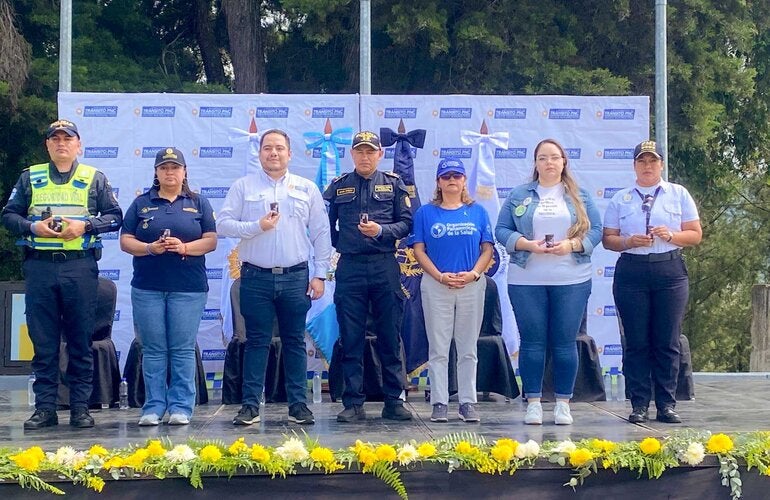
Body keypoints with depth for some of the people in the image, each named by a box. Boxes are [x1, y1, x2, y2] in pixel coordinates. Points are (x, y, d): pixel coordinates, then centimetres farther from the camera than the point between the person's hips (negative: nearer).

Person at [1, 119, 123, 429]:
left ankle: (80, 407, 8)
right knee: (43, 341, 2)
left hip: (80, 267, -1)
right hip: (39, 267, 1)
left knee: (81, 340, 2)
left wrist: (85, 225, -9)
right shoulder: (29, 178, 12)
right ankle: (45, 408, 7)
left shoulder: (94, 179, 9)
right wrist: (33, 227, -8)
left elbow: (115, 216, 6)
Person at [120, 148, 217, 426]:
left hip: (188, 288, -1)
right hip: (148, 287, 1)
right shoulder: (141, 204, 11)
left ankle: (181, 408, 4)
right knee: (153, 350, 3)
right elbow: (125, 241, 6)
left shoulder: (198, 204, 10)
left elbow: (211, 241, 3)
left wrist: (184, 247, -14)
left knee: (183, 349, -1)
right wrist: (150, 248, -12)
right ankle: (153, 408, 8)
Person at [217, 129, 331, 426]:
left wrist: (319, 274, 2)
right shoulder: (243, 187, 5)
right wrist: (257, 226, -14)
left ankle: (298, 404, 12)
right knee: (257, 342, 2)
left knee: (295, 342, 6)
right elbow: (223, 224, -1)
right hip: (256, 277, -1)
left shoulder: (307, 189, 8)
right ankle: (250, 405, 6)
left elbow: (321, 234, 7)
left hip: (296, 278, 1)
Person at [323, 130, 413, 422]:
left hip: (385, 268, 0)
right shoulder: (338, 186, 9)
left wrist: (381, 231, -13)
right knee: (351, 339, 2)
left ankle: (393, 401, 10)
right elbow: (326, 224, 14)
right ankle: (353, 404, 7)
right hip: (350, 268, 1)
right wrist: (340, 244, 3)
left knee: (391, 337, 3)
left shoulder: (393, 185, 7)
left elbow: (406, 223, 1)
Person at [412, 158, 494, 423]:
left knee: (468, 349, 6)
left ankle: (467, 402, 12)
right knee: (438, 348, 1)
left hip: (472, 286, 1)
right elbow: (419, 250, 0)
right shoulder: (426, 213, 4)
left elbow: (487, 249, 5)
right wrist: (441, 276, -12)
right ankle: (439, 403, 6)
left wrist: (474, 274, -12)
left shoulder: (477, 212, 7)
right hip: (436, 286, -1)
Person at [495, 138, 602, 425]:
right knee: (532, 342, 2)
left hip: (571, 281, 0)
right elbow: (502, 231, 4)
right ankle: (533, 402, 9)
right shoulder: (519, 195, 9)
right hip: (527, 281, 0)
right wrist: (526, 244, -13)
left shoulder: (579, 196, 9)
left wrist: (572, 245, -14)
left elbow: (596, 230, 4)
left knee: (565, 343, 2)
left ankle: (563, 403, 10)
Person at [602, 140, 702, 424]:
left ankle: (667, 405, 6)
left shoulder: (679, 194, 9)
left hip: (670, 271, 0)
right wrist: (630, 242, -13)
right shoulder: (620, 199, 10)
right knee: (636, 342, 0)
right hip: (632, 271, 0)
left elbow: (695, 234, 7)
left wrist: (671, 236, -12)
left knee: (667, 342, 0)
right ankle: (639, 405, 5)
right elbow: (608, 239, 6)